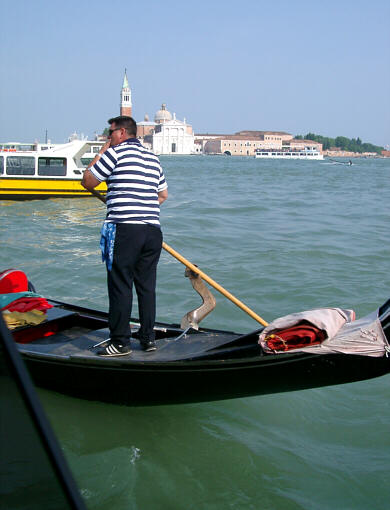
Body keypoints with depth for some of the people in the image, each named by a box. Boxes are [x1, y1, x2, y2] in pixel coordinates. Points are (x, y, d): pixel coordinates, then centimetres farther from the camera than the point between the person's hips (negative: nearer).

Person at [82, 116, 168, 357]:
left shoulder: (115, 152, -4)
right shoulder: (153, 158, 17)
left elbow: (88, 182, 2)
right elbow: (163, 194, 24)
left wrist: (102, 151, 10)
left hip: (124, 230, -7)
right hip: (153, 230, 7)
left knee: (120, 286, -1)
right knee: (147, 286, 12)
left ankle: (120, 342, 2)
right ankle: (148, 338, 17)